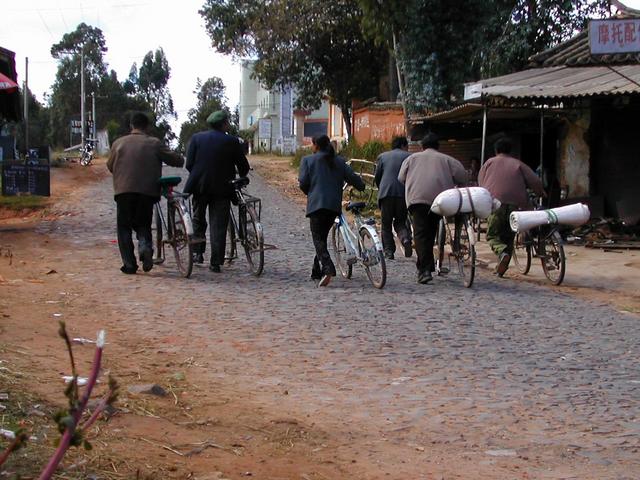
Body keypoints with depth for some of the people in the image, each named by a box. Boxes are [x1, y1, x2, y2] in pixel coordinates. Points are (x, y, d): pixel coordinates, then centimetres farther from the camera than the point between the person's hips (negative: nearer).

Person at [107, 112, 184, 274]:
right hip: (147, 191, 0)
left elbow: (110, 166, 19)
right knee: (143, 224, 14)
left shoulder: (119, 143, 7)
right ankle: (145, 246, -16)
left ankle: (129, 264, 1)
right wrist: (181, 159, 24)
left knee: (124, 227, 9)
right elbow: (175, 160, 1)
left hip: (123, 191, 0)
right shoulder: (154, 143, 1)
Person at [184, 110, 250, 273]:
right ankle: (215, 262, 0)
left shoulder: (197, 138, 2)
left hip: (200, 186, 1)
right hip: (222, 188, -1)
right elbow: (244, 166, 2)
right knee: (218, 225, 2)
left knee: (198, 220, 20)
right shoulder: (232, 141, -3)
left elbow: (189, 164, -2)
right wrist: (241, 177, 24)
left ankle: (198, 253, 14)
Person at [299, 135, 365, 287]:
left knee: (318, 239, -7)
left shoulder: (308, 160, 2)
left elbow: (303, 183, -4)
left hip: (316, 204, -4)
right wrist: (362, 187, 26)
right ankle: (317, 272, 21)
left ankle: (327, 269, -28)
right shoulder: (339, 161, 11)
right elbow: (352, 177, 6)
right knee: (322, 237, 17)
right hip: (334, 205, 4)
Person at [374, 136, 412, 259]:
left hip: (386, 193, 0)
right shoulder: (409, 157, 11)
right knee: (400, 221, 13)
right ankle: (406, 238, -16)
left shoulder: (383, 156, 14)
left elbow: (377, 176, 11)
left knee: (386, 224, 8)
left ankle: (388, 251, 0)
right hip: (404, 193, 0)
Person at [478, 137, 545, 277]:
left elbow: (481, 183, 12)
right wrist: (541, 193, 22)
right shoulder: (518, 164, 12)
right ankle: (501, 268, 11)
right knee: (508, 237, 14)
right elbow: (535, 182, 4)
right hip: (515, 205, 2)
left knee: (492, 235, 6)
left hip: (495, 204, -2)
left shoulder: (489, 163, 13)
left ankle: (502, 252, -24)